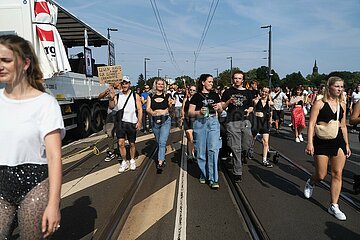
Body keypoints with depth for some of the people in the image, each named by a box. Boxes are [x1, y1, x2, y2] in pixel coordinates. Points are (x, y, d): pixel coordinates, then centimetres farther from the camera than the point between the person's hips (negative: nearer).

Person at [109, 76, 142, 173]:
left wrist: (139, 122, -10)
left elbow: (139, 109, -1)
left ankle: (132, 161, 28)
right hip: (120, 122, 1)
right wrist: (111, 98, -23)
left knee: (132, 144, 10)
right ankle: (124, 162, 10)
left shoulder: (135, 96, 1)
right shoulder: (117, 96, 5)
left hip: (132, 123, -1)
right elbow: (111, 107, -6)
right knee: (121, 143, -4)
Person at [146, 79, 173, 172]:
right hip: (155, 120, 3)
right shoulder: (151, 96, 4)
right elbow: (147, 108, -1)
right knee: (158, 142, 16)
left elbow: (170, 108, 9)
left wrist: (170, 105, -13)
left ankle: (160, 163, -14)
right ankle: (162, 158, 35)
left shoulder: (167, 96, 2)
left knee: (162, 142, -12)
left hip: (166, 120, -3)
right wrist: (152, 112, -22)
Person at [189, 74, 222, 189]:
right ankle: (203, 175, 23)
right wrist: (199, 112, -16)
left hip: (213, 122, 2)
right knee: (201, 151, 4)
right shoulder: (196, 96, 3)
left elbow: (220, 111, 17)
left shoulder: (215, 95, 12)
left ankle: (213, 179, -4)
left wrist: (218, 108, -6)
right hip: (200, 123, -1)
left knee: (213, 150, -8)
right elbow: (190, 113, 2)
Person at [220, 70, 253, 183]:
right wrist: (228, 102, -11)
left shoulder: (247, 92, 15)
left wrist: (248, 110, -2)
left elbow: (251, 106, 20)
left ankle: (242, 153, 35)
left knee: (247, 145, -2)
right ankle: (237, 172, 7)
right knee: (235, 148, -2)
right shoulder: (228, 92, 9)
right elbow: (222, 106, 8)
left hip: (244, 121, 2)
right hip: (232, 122, -2)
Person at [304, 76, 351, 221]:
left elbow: (343, 126, 16)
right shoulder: (320, 103, -7)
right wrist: (310, 143, -18)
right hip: (322, 142, -5)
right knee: (321, 175, 1)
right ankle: (310, 183, 37)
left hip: (338, 141, 5)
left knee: (337, 174, 3)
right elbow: (311, 124, -11)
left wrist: (346, 144, 14)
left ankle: (334, 206, 13)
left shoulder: (342, 104, 9)